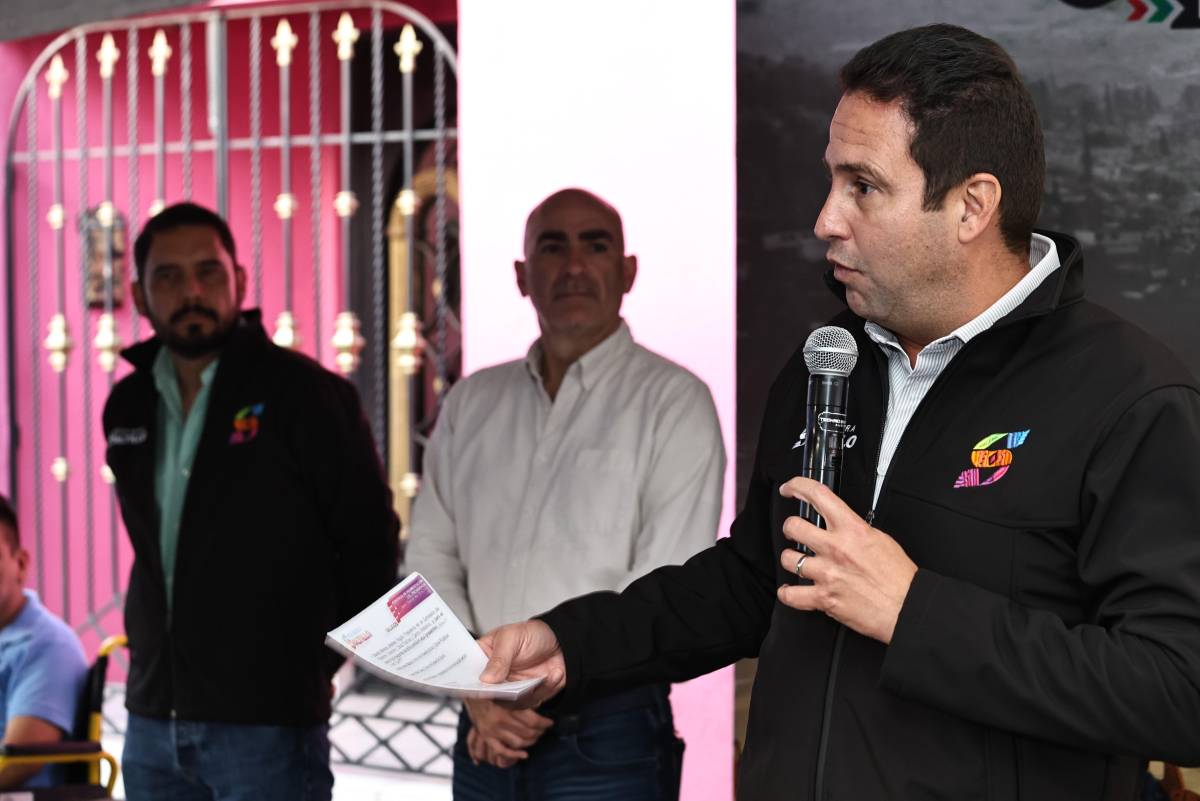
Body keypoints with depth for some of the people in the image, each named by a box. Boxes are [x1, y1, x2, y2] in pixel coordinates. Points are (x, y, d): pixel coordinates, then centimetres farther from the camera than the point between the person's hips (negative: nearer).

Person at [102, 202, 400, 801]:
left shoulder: (303, 392, -6)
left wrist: (315, 661, 0)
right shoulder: (128, 407, 12)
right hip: (153, 722, 6)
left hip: (268, 724, -6)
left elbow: (371, 542, -2)